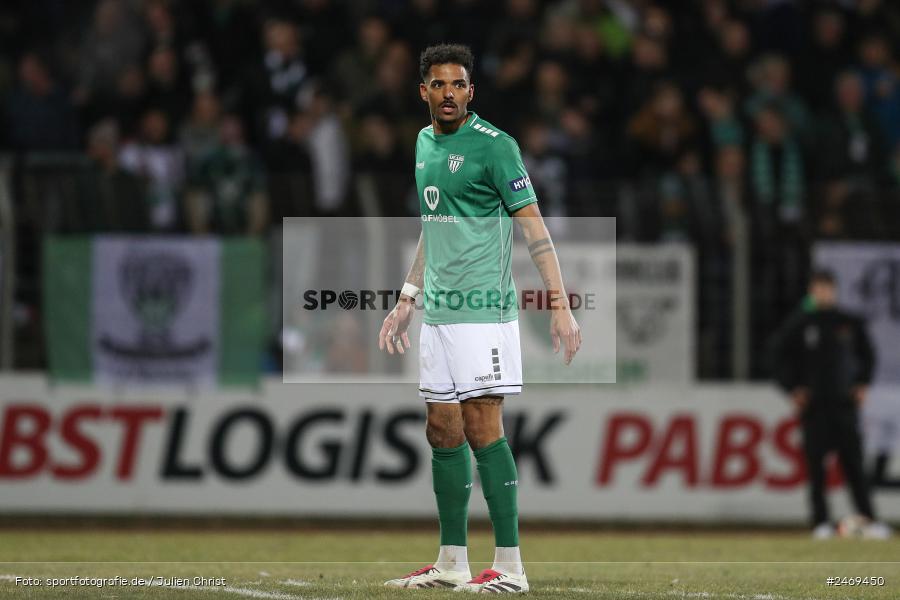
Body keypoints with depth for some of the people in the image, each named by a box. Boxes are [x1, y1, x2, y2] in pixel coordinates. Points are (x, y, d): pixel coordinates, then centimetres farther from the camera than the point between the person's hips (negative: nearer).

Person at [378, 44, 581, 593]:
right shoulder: (425, 143, 15)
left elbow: (534, 227, -11)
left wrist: (561, 305, -17)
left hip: (483, 311, -8)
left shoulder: (493, 146, -9)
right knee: (444, 433, 8)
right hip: (438, 315, 8)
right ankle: (452, 563, 15)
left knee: (483, 430, -10)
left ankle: (509, 567, -8)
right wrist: (406, 302, 28)